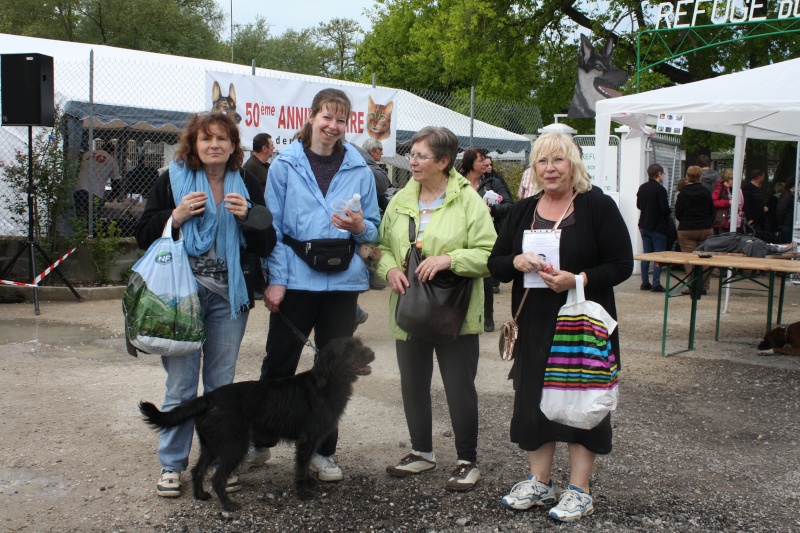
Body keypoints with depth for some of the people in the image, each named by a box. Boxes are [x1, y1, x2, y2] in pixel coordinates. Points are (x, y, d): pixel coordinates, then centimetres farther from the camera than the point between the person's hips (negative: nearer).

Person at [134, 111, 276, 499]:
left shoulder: (246, 185, 7)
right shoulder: (173, 180, 1)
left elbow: (265, 246, 5)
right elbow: (143, 236, 2)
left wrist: (248, 216, -13)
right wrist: (176, 216, -14)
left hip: (229, 296, 2)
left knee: (222, 385, 10)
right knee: (181, 385, 1)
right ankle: (172, 465, 14)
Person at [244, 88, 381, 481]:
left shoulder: (359, 170, 6)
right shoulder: (285, 164, 1)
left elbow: (373, 230, 9)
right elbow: (272, 226, -3)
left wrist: (360, 227, -14)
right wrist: (275, 280, -10)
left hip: (342, 282, 2)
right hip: (295, 279, -2)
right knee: (279, 363, 7)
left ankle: (324, 451, 24)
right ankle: (259, 442, 26)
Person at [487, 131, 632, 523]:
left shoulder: (598, 206, -5)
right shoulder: (522, 211, 10)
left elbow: (622, 265, -8)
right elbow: (495, 263, 10)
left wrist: (578, 279, -22)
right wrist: (517, 262, -13)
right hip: (535, 325, 5)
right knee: (533, 397, 9)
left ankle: (580, 490, 13)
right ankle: (539, 482, 24)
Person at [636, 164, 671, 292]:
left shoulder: (642, 188, 4)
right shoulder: (660, 189, -18)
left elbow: (638, 205, 12)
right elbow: (665, 209, -18)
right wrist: (669, 210, 2)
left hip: (644, 226, 7)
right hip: (658, 227, -7)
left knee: (646, 254, 12)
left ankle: (645, 282, 13)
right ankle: (656, 284, -5)